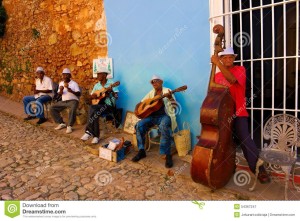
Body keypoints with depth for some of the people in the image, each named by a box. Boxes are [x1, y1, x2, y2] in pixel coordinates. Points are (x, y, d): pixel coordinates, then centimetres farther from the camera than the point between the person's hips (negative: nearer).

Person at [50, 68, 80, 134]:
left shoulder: (74, 83, -6)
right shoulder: (61, 83, 11)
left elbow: (78, 94, -17)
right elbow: (58, 94, 9)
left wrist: (70, 90, -33)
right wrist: (60, 90, -14)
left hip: (73, 100, -6)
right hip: (63, 101, 7)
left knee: (72, 109, -38)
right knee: (52, 108, -7)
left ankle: (69, 126, -26)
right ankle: (62, 123, 1)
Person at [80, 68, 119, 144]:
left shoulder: (111, 83, -3)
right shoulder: (97, 85, 15)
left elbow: (116, 97, -12)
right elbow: (90, 97, 19)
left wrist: (111, 91, -31)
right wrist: (93, 96, -4)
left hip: (109, 105, -5)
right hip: (99, 104, 5)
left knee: (92, 108, -31)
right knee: (94, 112, -30)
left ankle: (89, 131, -25)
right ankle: (96, 136, -26)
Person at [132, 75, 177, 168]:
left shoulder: (167, 91, 2)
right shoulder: (151, 92, 17)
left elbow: (174, 105, -9)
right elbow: (141, 102, 21)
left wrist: (170, 97, -30)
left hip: (164, 115, -5)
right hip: (152, 116, 5)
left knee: (164, 127, -38)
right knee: (139, 125, -19)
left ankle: (168, 155, -28)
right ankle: (141, 151, -8)